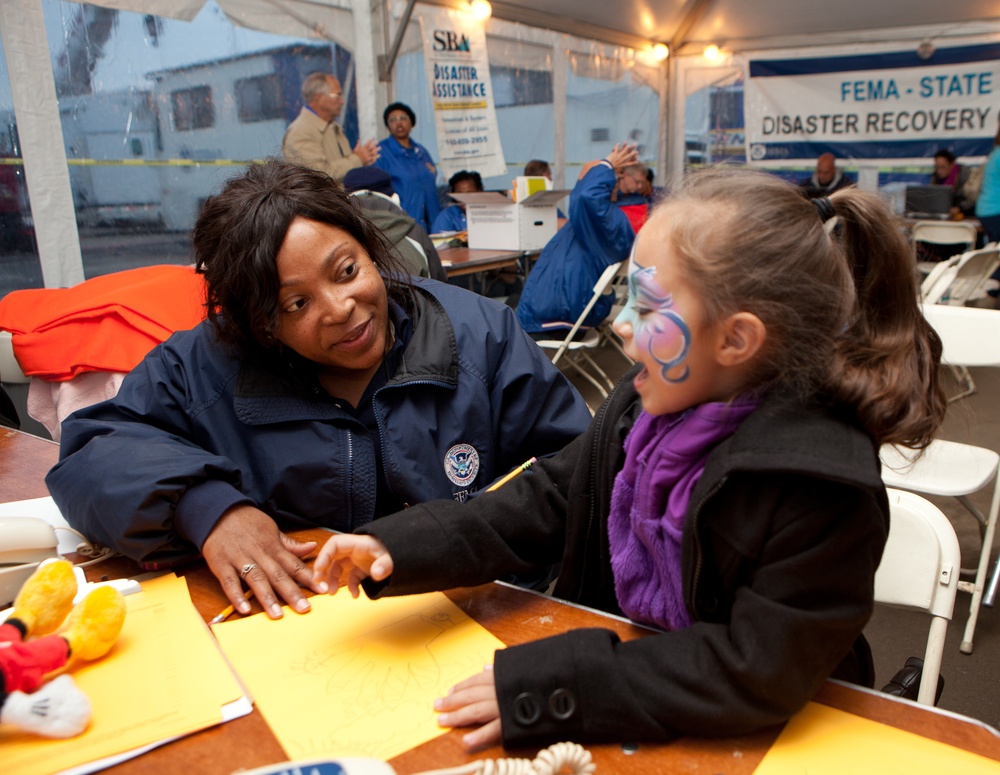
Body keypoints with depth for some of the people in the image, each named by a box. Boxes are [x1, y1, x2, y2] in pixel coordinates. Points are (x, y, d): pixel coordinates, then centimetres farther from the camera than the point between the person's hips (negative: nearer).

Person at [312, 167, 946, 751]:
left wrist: (543, 691, -28)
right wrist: (399, 548, -9)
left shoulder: (821, 486, -27)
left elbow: (756, 674, -27)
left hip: (743, 739, -5)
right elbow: (551, 498, 1)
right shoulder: (648, 403, -7)